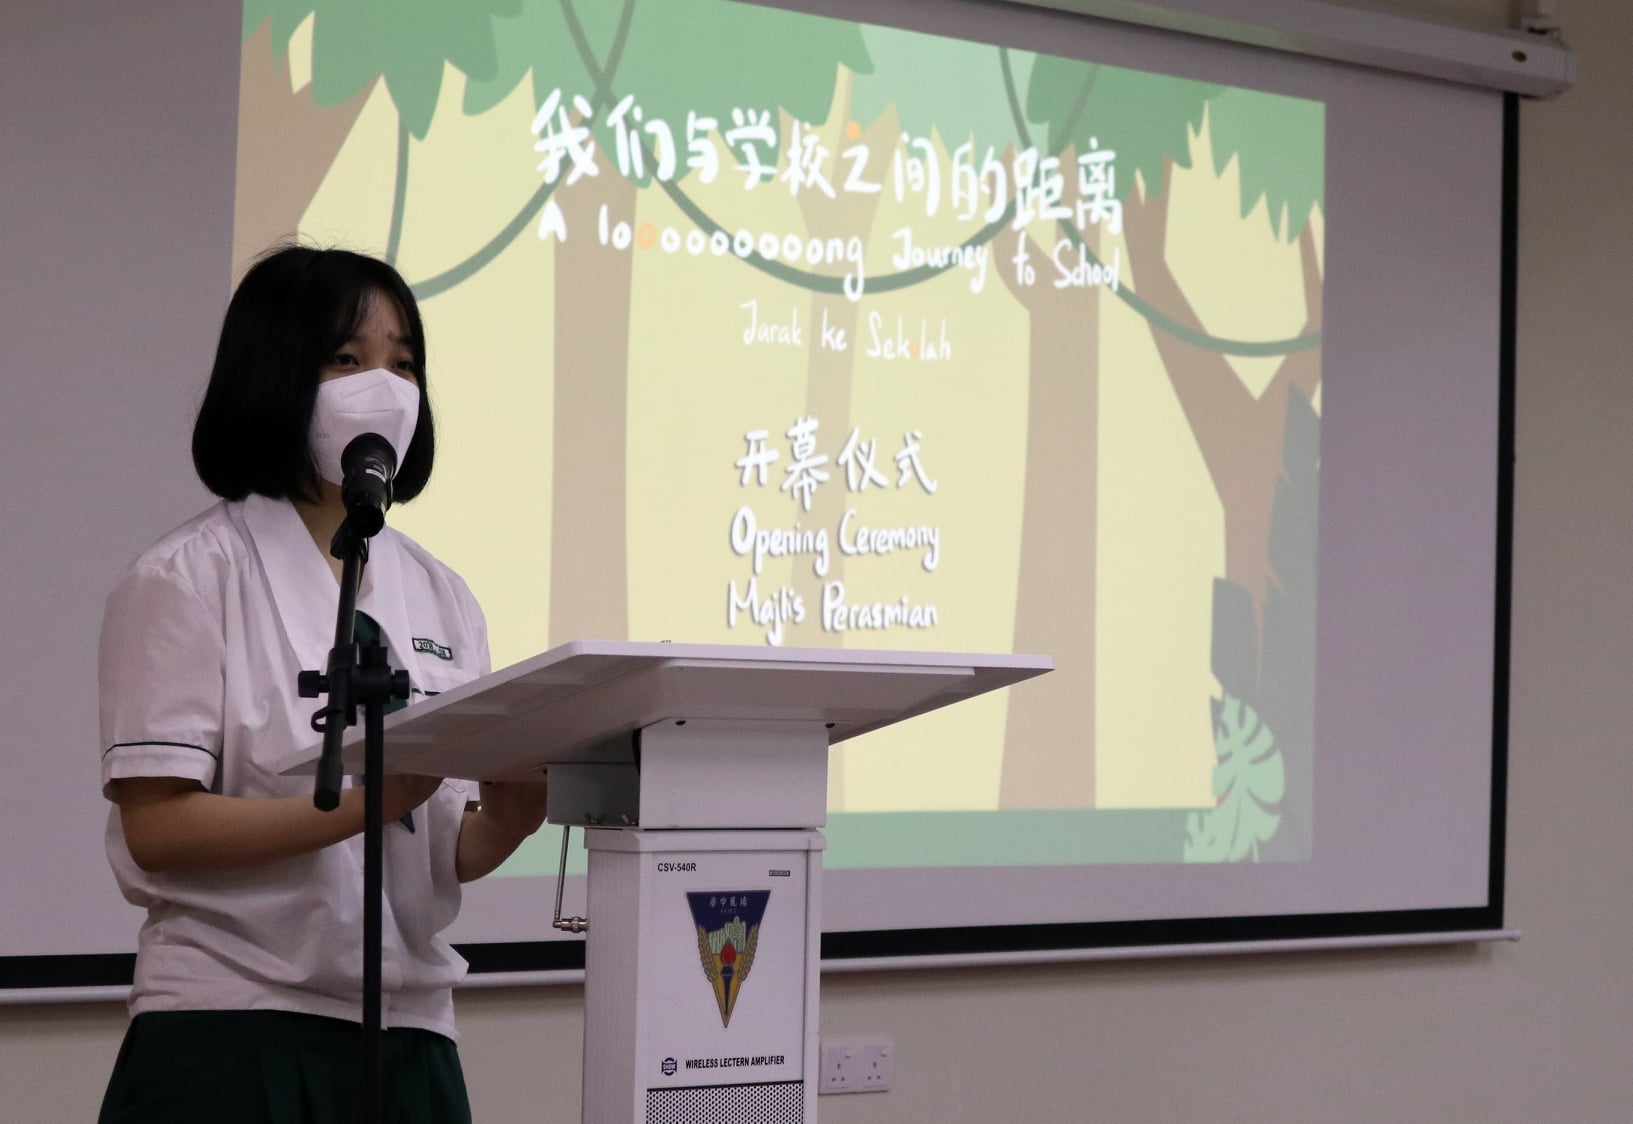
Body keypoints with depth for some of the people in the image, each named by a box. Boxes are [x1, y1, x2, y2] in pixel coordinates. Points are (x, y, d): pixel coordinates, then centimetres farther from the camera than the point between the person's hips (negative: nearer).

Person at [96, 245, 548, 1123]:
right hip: (236, 1030, -5)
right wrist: (363, 803, -23)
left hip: (410, 1032, 5)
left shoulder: (441, 597, 12)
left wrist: (508, 815, -12)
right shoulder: (188, 578, -4)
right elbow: (157, 826, -12)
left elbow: (454, 854, 10)